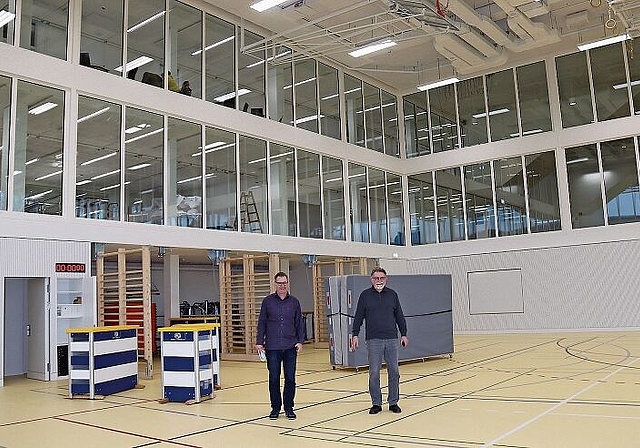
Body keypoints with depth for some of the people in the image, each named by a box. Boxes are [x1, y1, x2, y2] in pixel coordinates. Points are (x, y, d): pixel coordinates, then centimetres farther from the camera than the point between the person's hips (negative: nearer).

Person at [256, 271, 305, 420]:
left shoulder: (294, 302, 6)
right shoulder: (268, 301, 3)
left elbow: (299, 324, 9)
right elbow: (261, 323, 4)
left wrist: (300, 341, -1)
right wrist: (259, 342, -1)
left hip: (290, 347, 1)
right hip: (272, 347, -1)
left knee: (290, 378, 4)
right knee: (274, 378, 5)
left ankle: (289, 408, 18)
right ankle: (275, 408, 19)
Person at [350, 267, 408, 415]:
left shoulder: (392, 294, 8)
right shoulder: (365, 295, 3)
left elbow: (399, 316, 13)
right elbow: (358, 317, 4)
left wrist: (404, 334, 10)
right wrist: (355, 335, -1)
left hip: (391, 339, 2)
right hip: (373, 340, -2)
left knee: (394, 372, 5)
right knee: (374, 373, 1)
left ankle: (393, 402, 17)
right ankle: (376, 403, 13)